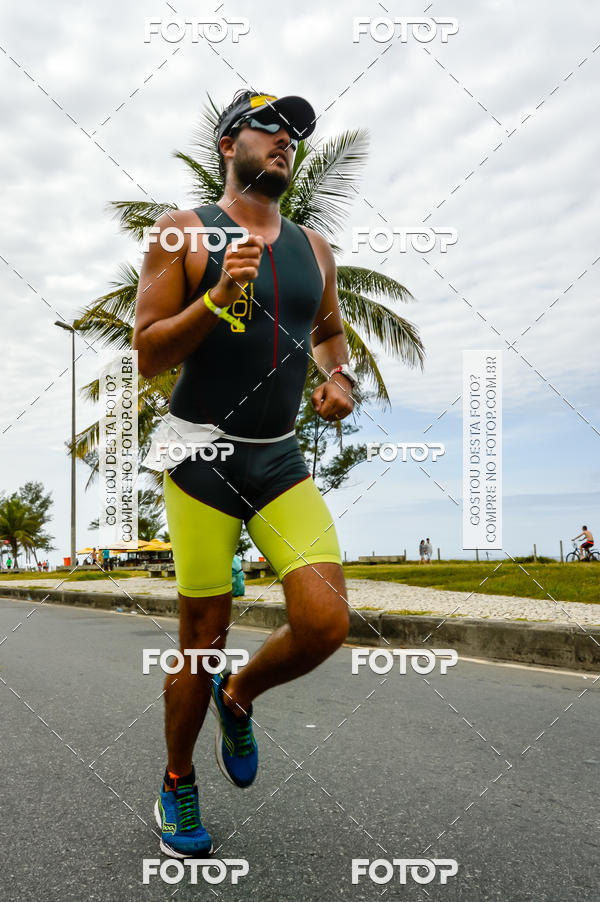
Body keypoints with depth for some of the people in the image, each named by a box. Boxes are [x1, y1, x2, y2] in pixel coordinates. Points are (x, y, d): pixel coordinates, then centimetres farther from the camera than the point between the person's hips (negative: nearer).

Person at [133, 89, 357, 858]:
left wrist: (339, 376, 6)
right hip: (202, 459, -4)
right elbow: (147, 354, -5)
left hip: (282, 460, 4)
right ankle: (177, 785, 29)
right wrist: (218, 298, -19)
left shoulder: (313, 247, 14)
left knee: (326, 623, -11)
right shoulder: (183, 233, -1)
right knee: (203, 639, 2)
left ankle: (238, 697, 23)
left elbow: (328, 329, 28)